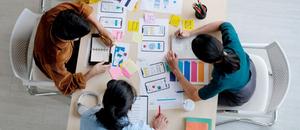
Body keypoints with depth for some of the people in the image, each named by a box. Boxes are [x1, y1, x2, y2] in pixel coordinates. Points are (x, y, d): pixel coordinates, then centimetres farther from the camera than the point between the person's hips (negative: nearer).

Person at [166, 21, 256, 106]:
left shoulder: (221, 81, -46)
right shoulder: (233, 44, -37)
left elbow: (194, 96, -31)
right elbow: (224, 25, -17)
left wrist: (175, 69, -29)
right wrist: (191, 33, -25)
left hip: (238, 97, -4)